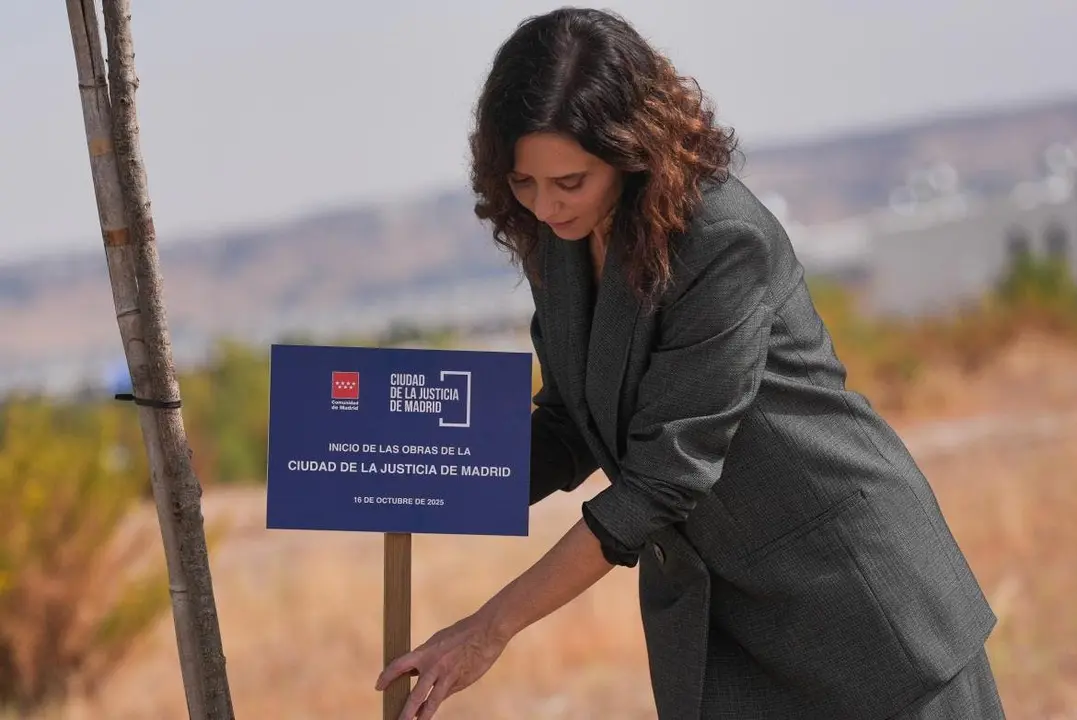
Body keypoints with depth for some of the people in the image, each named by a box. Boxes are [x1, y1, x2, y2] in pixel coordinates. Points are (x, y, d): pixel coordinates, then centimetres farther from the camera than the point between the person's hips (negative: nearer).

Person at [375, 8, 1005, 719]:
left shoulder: (726, 241, -25)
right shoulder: (555, 238, -2)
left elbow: (663, 476, -25)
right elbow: (572, 429, 10)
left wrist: (493, 628, -23)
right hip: (698, 608, 6)